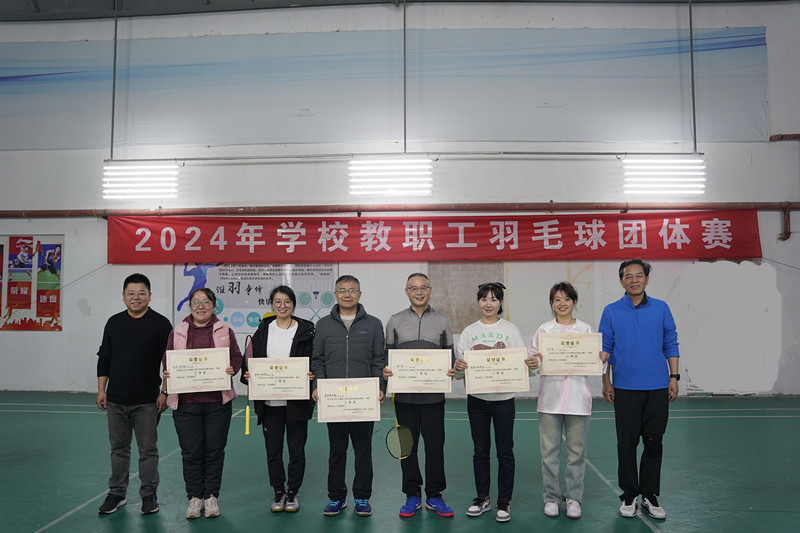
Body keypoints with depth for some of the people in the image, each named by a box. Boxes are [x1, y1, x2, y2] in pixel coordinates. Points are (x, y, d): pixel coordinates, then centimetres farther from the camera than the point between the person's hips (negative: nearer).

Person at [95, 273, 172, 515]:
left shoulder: (160, 323, -4)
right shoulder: (114, 323, 7)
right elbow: (104, 358, 12)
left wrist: (164, 393, -7)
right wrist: (101, 390, 6)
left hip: (147, 401, -3)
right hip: (116, 400, 3)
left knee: (148, 449, 4)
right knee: (118, 448, 13)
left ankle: (149, 495, 16)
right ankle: (117, 494, 25)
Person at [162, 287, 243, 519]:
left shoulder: (225, 332, 8)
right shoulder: (177, 332, 9)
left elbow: (237, 357, 7)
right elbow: (167, 360, 10)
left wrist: (232, 369, -13)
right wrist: (167, 374, -10)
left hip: (217, 400, 0)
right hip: (185, 402, 0)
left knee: (215, 450, 6)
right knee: (191, 452, 5)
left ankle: (211, 496, 21)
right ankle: (195, 497, 20)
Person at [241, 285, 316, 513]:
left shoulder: (306, 330, -1)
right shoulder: (263, 331, 6)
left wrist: (311, 375, -19)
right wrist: (248, 374, -9)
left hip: (297, 402, -2)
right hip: (269, 402, 2)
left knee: (297, 449, 7)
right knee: (273, 450, 10)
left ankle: (293, 493, 24)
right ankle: (278, 493, 26)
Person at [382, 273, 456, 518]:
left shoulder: (442, 320, 6)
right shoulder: (395, 321, 6)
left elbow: (450, 355, 8)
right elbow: (387, 354, 8)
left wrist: (451, 371, -12)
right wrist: (385, 371, -11)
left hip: (433, 396, 0)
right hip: (404, 396, 1)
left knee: (435, 446, 5)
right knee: (407, 446, 8)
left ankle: (434, 496, 20)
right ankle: (412, 496, 22)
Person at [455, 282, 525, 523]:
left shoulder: (511, 330, 1)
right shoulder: (469, 331, 6)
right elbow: (459, 373, 5)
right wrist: (458, 367, -18)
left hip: (503, 398, -2)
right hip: (476, 398, 2)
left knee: (505, 452, 4)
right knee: (480, 451, 11)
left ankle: (504, 502, 17)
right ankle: (482, 498, 25)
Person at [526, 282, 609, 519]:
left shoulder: (586, 330, 6)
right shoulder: (544, 330, 5)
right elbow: (533, 357, 2)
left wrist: (602, 359, -13)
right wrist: (531, 363, -20)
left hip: (577, 398, 0)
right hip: (550, 397, 0)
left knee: (577, 451, 7)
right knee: (549, 450, 5)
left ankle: (574, 497, 20)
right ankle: (551, 497, 18)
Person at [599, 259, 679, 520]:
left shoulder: (661, 308, 4)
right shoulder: (611, 311, 1)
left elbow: (671, 345, 7)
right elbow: (605, 349, 3)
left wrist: (674, 377, 0)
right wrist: (606, 382, -1)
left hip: (657, 388, 1)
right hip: (625, 388, -1)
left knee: (653, 443, 8)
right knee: (627, 444, 5)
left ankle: (650, 496, 21)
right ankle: (629, 495, 19)